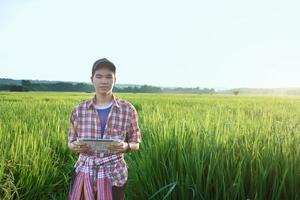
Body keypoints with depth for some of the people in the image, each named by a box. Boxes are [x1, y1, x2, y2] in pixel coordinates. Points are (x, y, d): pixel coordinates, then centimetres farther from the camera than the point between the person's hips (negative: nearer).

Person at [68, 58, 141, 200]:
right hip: (85, 173, 1)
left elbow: (136, 144, 4)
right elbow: (70, 143, 10)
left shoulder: (127, 109, -3)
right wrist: (75, 146, -13)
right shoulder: (79, 110, 1)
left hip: (114, 174, -1)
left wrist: (125, 146, -18)